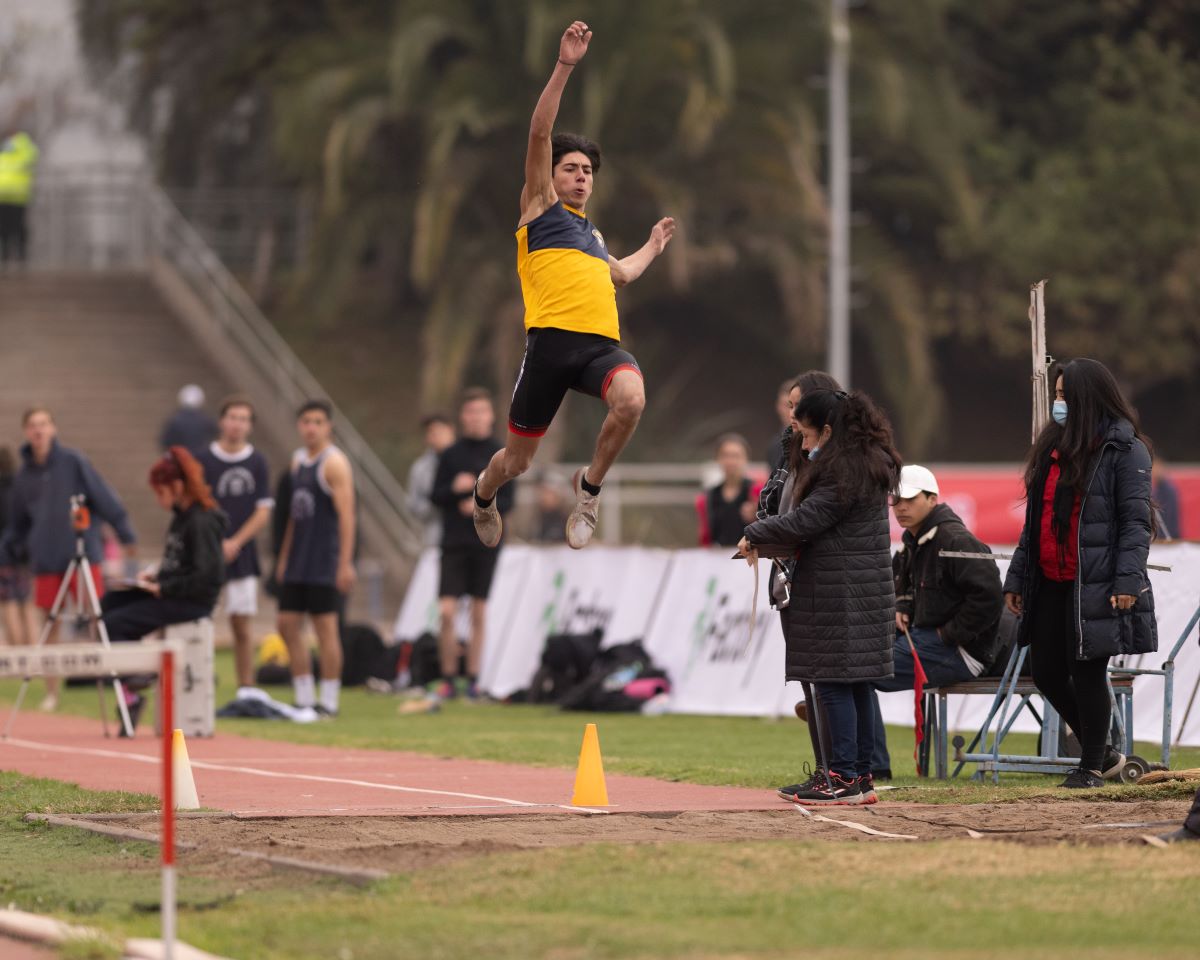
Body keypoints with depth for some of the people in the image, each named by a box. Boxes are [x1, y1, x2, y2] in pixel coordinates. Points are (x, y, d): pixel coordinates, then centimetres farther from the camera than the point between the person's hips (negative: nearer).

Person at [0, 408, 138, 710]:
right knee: (50, 625, 7)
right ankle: (51, 691, 14)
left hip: (83, 554, -4)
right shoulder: (24, 475, 9)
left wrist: (126, 535, -8)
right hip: (46, 561, 4)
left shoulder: (73, 462, -3)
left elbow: (105, 499, -5)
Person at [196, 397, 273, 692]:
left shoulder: (257, 463, 4)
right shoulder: (204, 460, 1)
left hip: (241, 554, 1)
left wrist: (235, 542, -9)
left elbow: (263, 512, 2)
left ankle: (246, 690, 10)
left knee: (241, 625, 5)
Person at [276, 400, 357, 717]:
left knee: (325, 628, -5)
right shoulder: (298, 460, 14)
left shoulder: (334, 463, -10)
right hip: (297, 561, 8)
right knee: (287, 624, 6)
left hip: (325, 560, -8)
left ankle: (329, 700, 1)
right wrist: (284, 557, 16)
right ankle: (304, 697, 12)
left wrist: (346, 563, -21)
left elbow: (346, 515, -15)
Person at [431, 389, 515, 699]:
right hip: (454, 543, 0)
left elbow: (507, 501, 0)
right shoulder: (450, 454, 5)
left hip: (486, 543, 0)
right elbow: (436, 497, 4)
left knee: (479, 612, 4)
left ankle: (473, 678, 11)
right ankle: (448, 678, 1)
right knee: (447, 612, -9)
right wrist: (454, 489, -15)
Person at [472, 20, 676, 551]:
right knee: (517, 461, 4)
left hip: (602, 342, 4)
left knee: (631, 398, -31)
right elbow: (540, 134, 1)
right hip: (552, 338, -4)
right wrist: (563, 67, -7)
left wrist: (653, 245, 52)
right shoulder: (540, 208, 13)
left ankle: (589, 485, -8)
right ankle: (485, 494, 41)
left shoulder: (592, 234, 30)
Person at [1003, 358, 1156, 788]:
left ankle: (1092, 767, 12)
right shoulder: (1053, 446, 15)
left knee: (1087, 674, -2)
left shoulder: (1125, 450, -7)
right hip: (1050, 584, 7)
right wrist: (1017, 577, 14)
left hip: (1094, 586, -7)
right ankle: (1102, 753, 23)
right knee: (1047, 672, 8)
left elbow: (1135, 521, -11)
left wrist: (1128, 580, -20)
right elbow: (1036, 519, 18)